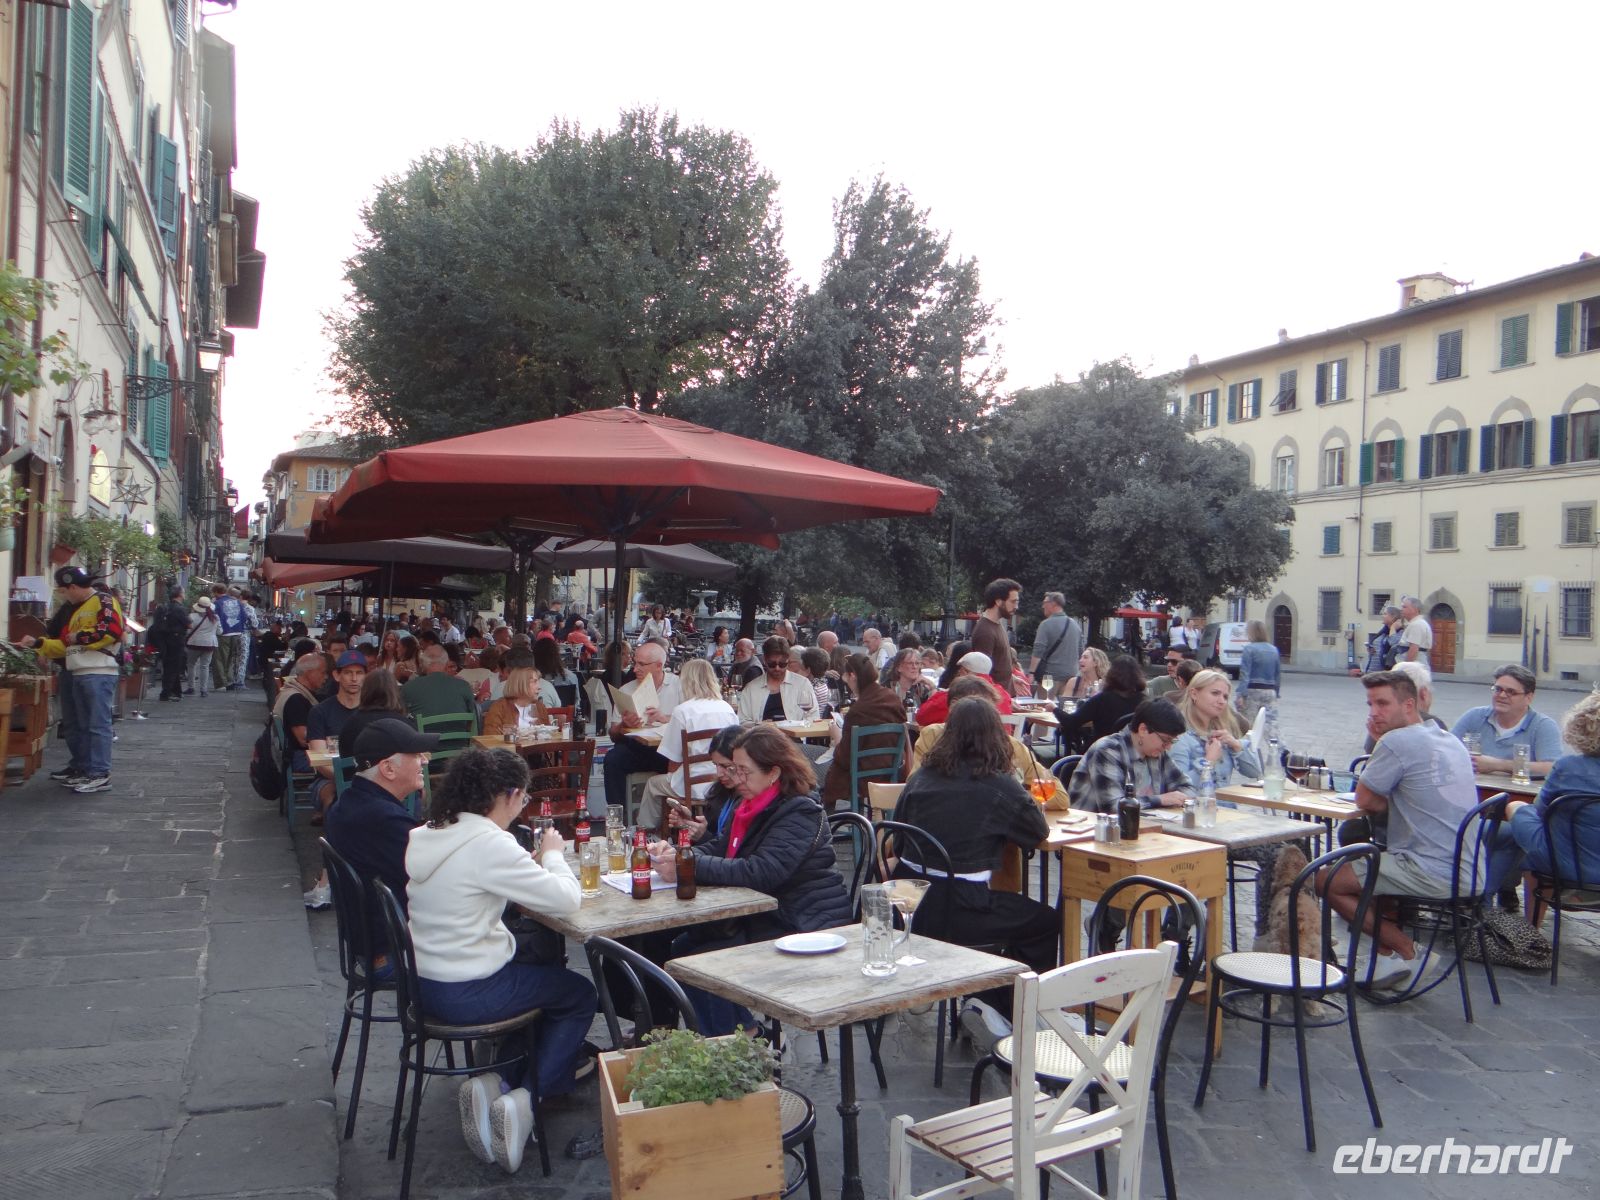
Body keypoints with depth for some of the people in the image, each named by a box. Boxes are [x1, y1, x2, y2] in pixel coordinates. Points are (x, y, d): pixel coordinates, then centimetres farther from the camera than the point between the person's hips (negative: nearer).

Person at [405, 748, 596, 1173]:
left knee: (539, 972, 28)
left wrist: (534, 863, 5)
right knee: (581, 994, 13)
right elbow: (565, 899, -20)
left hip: (425, 983, 8)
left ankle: (494, 1082, 18)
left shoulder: (426, 836, 2)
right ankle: (524, 1098, 5)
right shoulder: (488, 844, -23)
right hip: (466, 996, -8)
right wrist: (552, 855, -2)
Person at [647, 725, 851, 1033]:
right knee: (681, 948, 2)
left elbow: (762, 872, -31)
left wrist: (689, 866, -33)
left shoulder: (801, 814, -20)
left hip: (804, 926, -10)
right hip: (760, 917, 10)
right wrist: (673, 852, -11)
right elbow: (719, 848, 10)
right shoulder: (753, 808, 11)